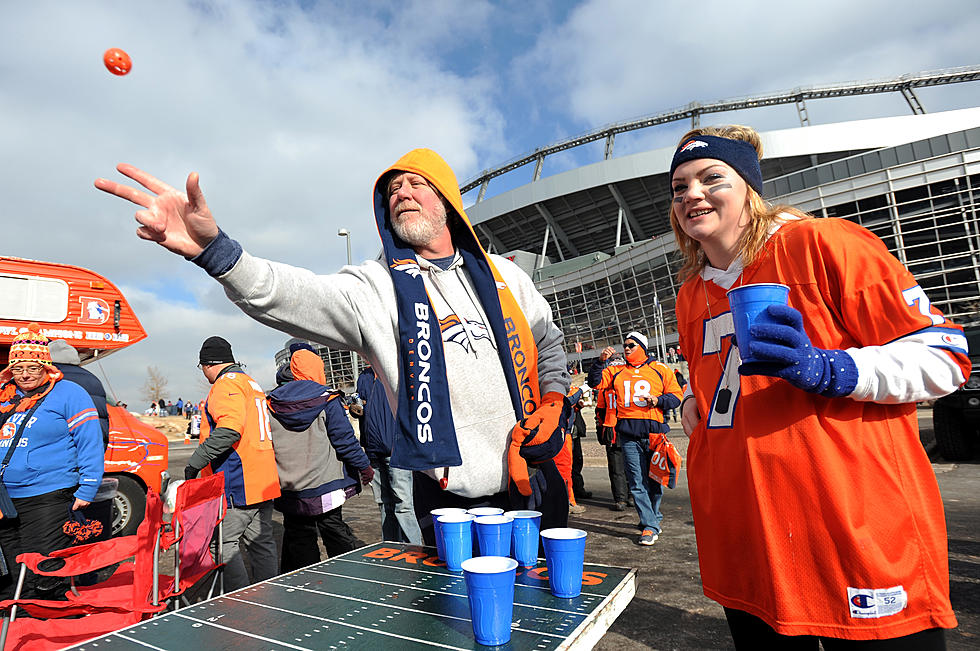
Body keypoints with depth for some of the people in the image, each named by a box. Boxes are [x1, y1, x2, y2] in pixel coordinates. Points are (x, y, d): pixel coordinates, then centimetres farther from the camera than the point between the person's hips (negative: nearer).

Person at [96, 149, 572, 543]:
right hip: (457, 502, -4)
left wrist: (553, 403, 2)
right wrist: (213, 249, -42)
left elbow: (549, 341, 17)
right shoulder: (376, 289, -8)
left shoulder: (503, 274, 6)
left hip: (539, 482, 4)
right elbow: (291, 296, -25)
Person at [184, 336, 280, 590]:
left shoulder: (228, 383, -9)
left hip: (237, 484, -10)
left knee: (224, 545, -2)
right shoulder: (252, 384, 21)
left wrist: (196, 460, -18)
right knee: (262, 543, 14)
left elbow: (229, 429, -24)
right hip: (264, 482, 10)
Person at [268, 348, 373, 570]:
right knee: (335, 533, 8)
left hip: (289, 491, 3)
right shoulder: (327, 401, -9)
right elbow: (345, 440, -10)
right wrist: (364, 466, 2)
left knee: (298, 538, 12)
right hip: (325, 485, -3)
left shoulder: (271, 405, 2)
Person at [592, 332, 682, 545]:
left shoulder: (660, 370, 11)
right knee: (637, 482, -2)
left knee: (655, 480, 6)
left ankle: (651, 518, 27)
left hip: (654, 431, -1)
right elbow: (595, 384, 11)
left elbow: (676, 396, 10)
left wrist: (658, 400, -8)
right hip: (628, 433, 1)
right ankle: (650, 526, 5)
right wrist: (600, 361, 1)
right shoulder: (616, 371, 16)